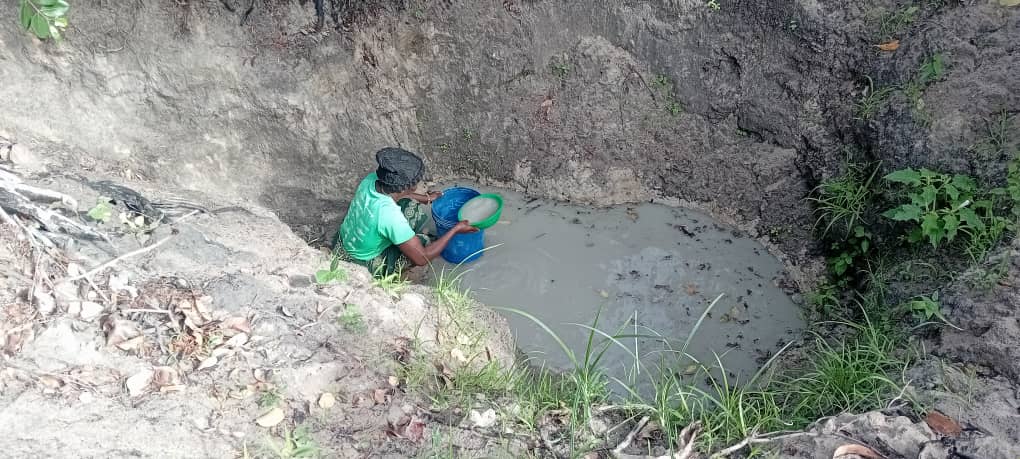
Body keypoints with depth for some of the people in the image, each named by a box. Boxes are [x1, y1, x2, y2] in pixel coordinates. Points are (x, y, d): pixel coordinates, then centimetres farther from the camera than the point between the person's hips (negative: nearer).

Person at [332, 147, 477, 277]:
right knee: (423, 241, -8)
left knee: (411, 206, 1)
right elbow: (422, 258, -27)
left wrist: (427, 198, 20)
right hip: (360, 266, -7)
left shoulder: (372, 179, -17)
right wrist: (455, 230, -19)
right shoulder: (390, 216, -38)